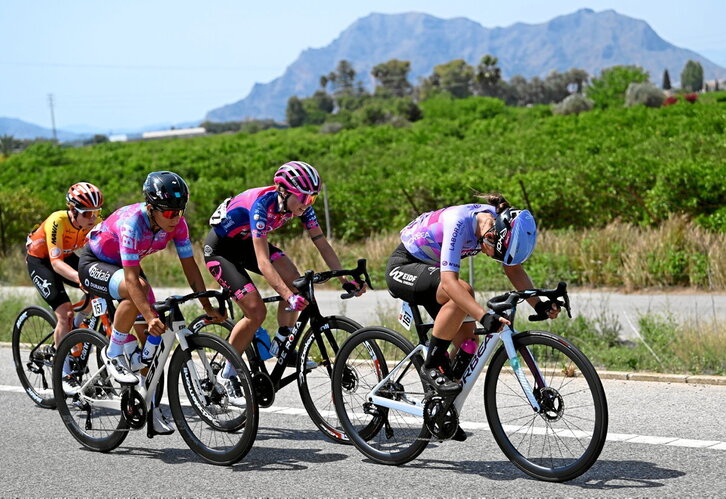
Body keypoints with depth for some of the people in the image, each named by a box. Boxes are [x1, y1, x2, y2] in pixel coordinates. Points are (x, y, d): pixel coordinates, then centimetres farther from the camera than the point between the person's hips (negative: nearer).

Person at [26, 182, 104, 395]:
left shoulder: (95, 223, -21)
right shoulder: (57, 222, -35)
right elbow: (56, 263, -41)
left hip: (66, 256, 6)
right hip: (39, 260, -5)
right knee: (64, 312, -20)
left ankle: (74, 330, 8)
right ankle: (65, 375, -11)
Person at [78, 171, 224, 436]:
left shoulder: (177, 223, -18)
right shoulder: (132, 222, -36)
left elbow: (189, 265, -12)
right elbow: (131, 278, -40)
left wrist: (208, 307, -18)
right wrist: (150, 316, -50)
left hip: (124, 264, 6)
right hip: (94, 264, -6)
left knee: (150, 337, -6)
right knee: (139, 290, -37)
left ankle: (149, 407, 3)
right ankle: (113, 354, -18)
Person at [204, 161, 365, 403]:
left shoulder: (300, 204, -16)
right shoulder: (262, 204, -36)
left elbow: (322, 244, -11)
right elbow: (263, 262, -42)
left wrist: (345, 281, -21)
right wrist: (289, 297, -51)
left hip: (246, 242, 7)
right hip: (220, 248, -7)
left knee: (293, 280, -17)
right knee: (256, 311, -17)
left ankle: (281, 346, -2)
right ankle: (227, 375, 0)